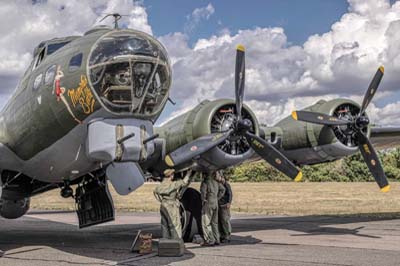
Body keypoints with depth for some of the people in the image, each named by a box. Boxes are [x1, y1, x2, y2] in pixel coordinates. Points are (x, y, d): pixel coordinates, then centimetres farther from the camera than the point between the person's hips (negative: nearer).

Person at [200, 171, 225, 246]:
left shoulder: (205, 181, -12)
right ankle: (216, 240, 15)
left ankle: (210, 240, -6)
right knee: (214, 223, 14)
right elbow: (222, 189, 19)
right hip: (215, 203, 8)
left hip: (208, 204, -8)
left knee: (206, 223, -2)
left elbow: (203, 190, -26)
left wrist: (203, 200, -11)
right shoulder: (216, 181, 10)